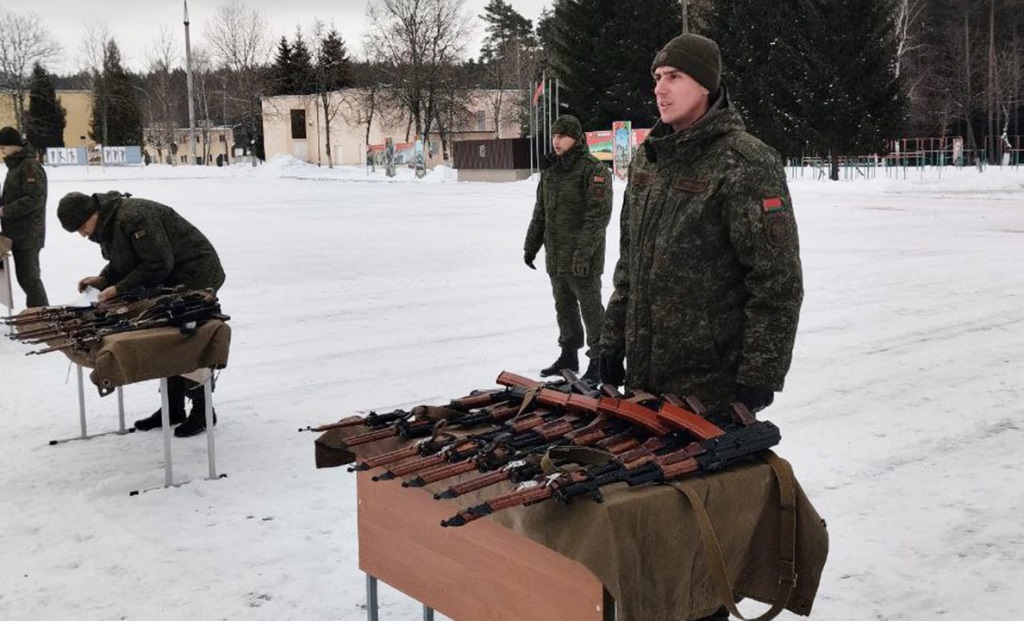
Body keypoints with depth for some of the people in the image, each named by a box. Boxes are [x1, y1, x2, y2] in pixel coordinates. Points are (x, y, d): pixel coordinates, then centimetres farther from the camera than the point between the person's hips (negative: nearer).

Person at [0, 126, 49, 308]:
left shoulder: (30, 166, -15)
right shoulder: (15, 165, 15)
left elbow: (34, 198, -22)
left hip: (27, 234, -9)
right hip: (17, 233, 9)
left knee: (27, 276, -6)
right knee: (27, 275, 13)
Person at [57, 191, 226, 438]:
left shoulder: (134, 216, -27)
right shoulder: (108, 223, 4)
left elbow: (158, 264, -28)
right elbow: (127, 260, 16)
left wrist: (119, 289, -22)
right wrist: (104, 279, -1)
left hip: (195, 276, -10)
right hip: (171, 281, 10)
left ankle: (202, 412, 3)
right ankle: (173, 408, 21)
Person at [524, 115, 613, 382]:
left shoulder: (594, 169, -11)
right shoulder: (550, 171, 14)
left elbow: (599, 214, -18)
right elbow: (540, 212, 22)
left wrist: (584, 252, -23)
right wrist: (531, 245, 18)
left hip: (582, 259, -8)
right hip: (556, 257, 8)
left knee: (590, 307, -1)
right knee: (564, 307, 16)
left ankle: (598, 359, 7)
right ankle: (569, 355, 29)